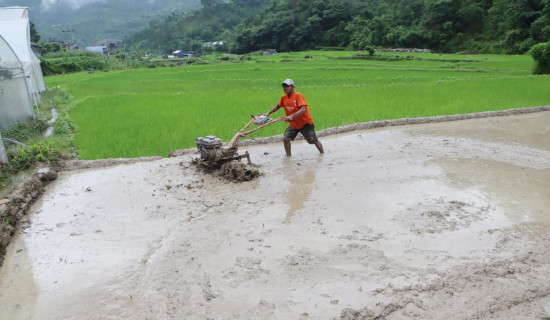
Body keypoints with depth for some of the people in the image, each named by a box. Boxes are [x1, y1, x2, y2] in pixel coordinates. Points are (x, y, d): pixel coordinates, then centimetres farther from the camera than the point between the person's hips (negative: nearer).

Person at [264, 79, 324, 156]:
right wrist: (268, 113, 10)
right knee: (285, 138, -8)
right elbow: (278, 106, 18)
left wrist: (292, 116, -45)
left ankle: (322, 153, 27)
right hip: (293, 124, 6)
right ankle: (288, 155, 11)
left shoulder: (298, 96, -22)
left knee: (314, 140, 3)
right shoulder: (283, 98, -2)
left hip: (306, 123, -5)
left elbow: (303, 109, -33)